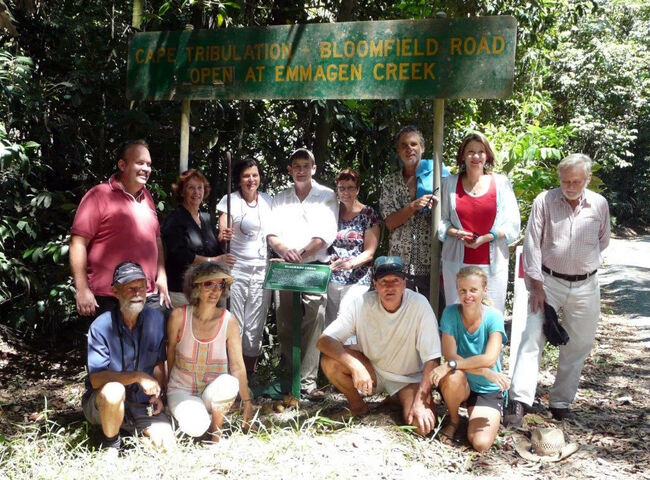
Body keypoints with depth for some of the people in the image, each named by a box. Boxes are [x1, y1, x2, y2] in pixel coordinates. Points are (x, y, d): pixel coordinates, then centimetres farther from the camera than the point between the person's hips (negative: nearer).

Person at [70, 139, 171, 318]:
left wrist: (161, 276, 11)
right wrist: (82, 289, -15)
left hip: (150, 297, 6)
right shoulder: (99, 195, -5)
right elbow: (78, 243, -10)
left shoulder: (147, 197, 16)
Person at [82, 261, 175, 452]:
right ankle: (111, 444, -9)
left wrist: (158, 394, -3)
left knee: (167, 443, -15)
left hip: (142, 403, 4)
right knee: (114, 391, -37)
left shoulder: (156, 319, -2)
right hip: (100, 402, -4)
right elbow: (96, 379, -21)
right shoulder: (101, 327, -17)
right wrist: (137, 376, -29)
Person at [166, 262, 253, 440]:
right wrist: (168, 386, 13)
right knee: (195, 427, -32)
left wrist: (247, 403, -4)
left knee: (229, 383, -35)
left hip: (214, 392, 1)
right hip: (182, 390, -1)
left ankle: (216, 431, -5)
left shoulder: (229, 321, -11)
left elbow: (238, 365, -7)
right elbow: (170, 354, 3)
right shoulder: (179, 316, -12)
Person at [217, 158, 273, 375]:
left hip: (262, 270, 3)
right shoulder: (230, 200, -1)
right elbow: (221, 236, -4)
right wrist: (223, 237, -26)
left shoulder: (268, 201, 9)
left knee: (255, 328, 7)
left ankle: (250, 372, 17)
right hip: (236, 269, -3)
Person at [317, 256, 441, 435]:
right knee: (330, 361, -24)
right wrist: (355, 366, -38)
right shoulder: (362, 304, -19)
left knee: (422, 425, -26)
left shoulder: (419, 305, -24)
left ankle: (397, 401, 9)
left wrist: (421, 402, -30)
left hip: (409, 378, -1)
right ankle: (358, 406, 4)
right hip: (370, 369, 2)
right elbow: (324, 340, -23)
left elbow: (432, 360, -22)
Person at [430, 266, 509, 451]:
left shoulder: (494, 317, -15)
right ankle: (453, 420, -2)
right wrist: (484, 372, -27)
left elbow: (490, 359, -27)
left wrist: (450, 365, -31)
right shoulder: (451, 313, -12)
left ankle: (491, 416, 15)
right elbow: (450, 354, -18)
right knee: (453, 376, -35)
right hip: (460, 386, 2)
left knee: (481, 443, -21)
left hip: (488, 390, -1)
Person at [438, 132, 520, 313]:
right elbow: (442, 220, 11)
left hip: (492, 263, -1)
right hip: (457, 262, 1)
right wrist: (455, 233, -9)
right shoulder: (450, 183, 9)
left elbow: (513, 225, 4)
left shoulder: (501, 183, 5)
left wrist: (487, 237, -11)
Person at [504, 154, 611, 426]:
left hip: (585, 286, 3)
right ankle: (518, 402, -15)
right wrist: (536, 286, -10)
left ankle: (561, 402, 21)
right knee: (532, 338, -12)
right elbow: (532, 244, -7)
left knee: (578, 346, 7)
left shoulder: (599, 204, 0)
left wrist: (585, 260, 10)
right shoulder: (544, 201, -7)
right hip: (549, 282, -2)